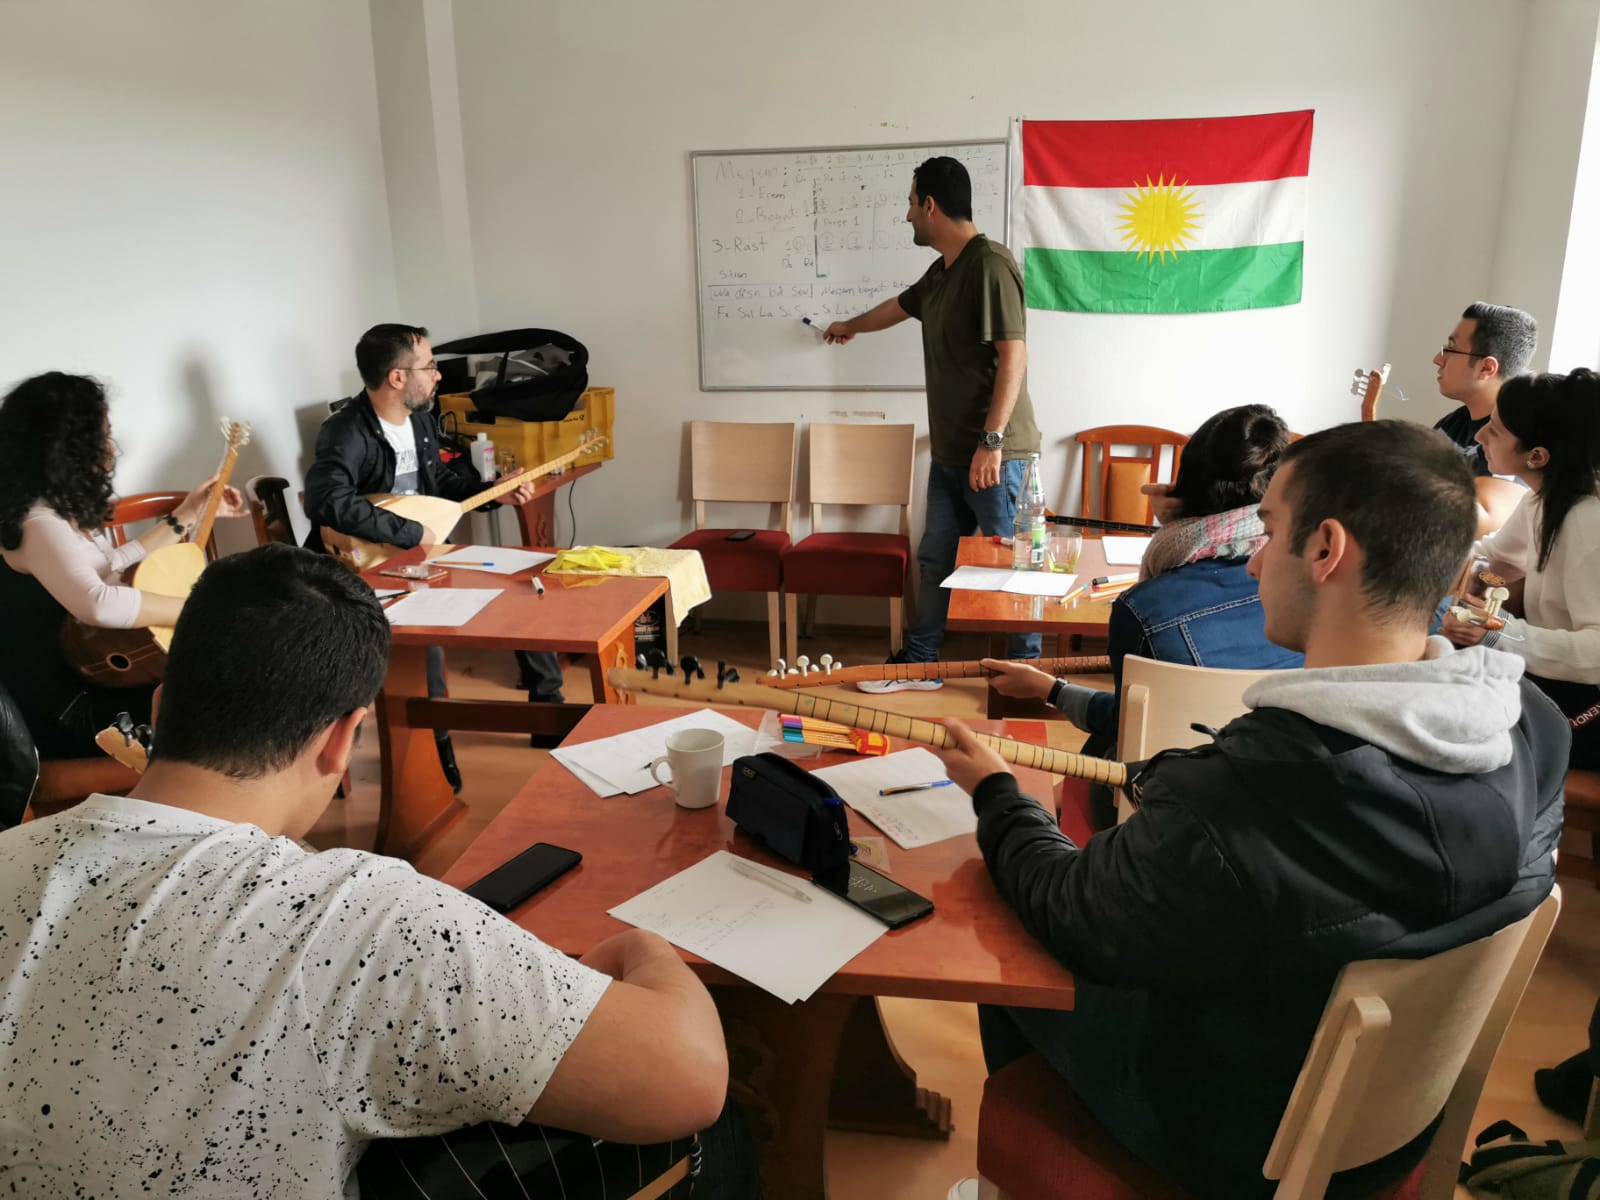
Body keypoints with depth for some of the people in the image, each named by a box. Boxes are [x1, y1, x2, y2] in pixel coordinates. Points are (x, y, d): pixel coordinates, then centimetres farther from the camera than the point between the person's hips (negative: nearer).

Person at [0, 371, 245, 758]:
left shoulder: (58, 510, 6)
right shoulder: (39, 521, -24)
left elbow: (114, 567, 20)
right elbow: (100, 605, -41)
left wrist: (189, 514, 20)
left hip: (87, 679, 10)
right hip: (63, 715, -10)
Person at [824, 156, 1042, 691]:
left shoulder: (990, 264, -15)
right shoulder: (942, 272, 15)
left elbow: (1013, 355, -22)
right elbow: (898, 306, 36)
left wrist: (992, 440, -26)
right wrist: (850, 327, 54)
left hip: (993, 453, -9)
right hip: (950, 450, 10)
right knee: (934, 558, 15)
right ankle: (918, 662, 26)